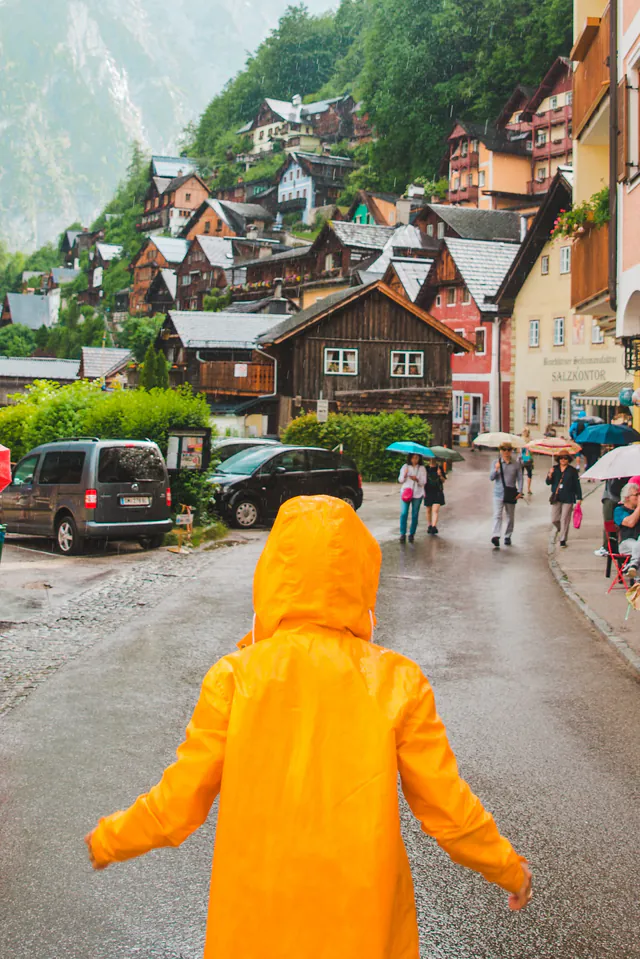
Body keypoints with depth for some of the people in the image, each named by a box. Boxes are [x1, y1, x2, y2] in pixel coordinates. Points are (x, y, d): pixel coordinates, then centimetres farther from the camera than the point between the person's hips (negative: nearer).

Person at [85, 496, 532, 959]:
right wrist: (509, 868, 13)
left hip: (255, 922, 1)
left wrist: (108, 840, 13)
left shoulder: (234, 678, -13)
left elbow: (179, 803, -6)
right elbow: (447, 808, -6)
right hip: (364, 917, 0)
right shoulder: (398, 682, -12)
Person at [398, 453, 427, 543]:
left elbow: (423, 482, 1)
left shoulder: (422, 468, 4)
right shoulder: (405, 466, 6)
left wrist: (417, 479, -19)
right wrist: (404, 475, -14)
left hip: (417, 494, 0)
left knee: (415, 515, 3)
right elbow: (400, 480, 6)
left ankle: (412, 534, 11)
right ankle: (402, 534, -6)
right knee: (403, 513, -10)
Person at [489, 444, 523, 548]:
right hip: (499, 493, -2)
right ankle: (496, 537, -25)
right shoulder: (496, 463, 2)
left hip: (511, 493, 2)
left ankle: (508, 537, 26)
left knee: (510, 517, 11)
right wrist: (496, 470, -20)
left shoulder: (516, 464, 3)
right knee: (497, 515, -15)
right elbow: (491, 478, -1)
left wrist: (520, 491, -5)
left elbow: (519, 478, 6)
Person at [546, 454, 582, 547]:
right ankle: (561, 529, 32)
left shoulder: (572, 471, 0)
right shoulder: (554, 469, 6)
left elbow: (577, 485, 3)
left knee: (565, 520, -2)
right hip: (556, 498, 2)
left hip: (568, 498, -2)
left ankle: (563, 540, 7)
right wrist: (550, 474, -14)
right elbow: (548, 483, 5)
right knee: (554, 520, 1)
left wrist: (579, 498, 1)